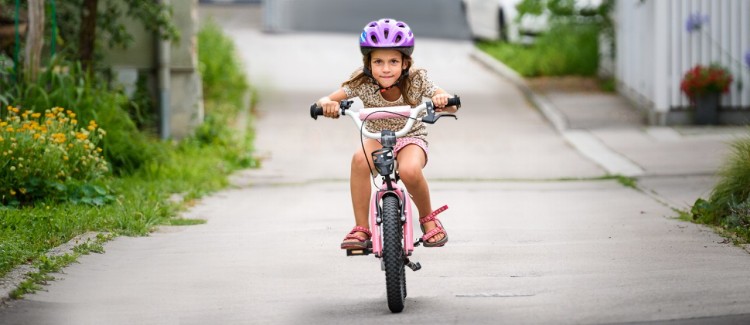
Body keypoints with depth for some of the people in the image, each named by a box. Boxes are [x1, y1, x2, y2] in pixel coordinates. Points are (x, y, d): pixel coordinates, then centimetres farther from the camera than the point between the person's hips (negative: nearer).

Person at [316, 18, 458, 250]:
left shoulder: (417, 81, -19)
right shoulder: (362, 83, -18)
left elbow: (452, 106, -23)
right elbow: (325, 101, -21)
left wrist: (444, 100, -47)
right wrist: (327, 104, -46)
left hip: (411, 138, -1)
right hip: (378, 139, 1)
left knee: (409, 171, -35)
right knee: (360, 160, -34)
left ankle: (428, 218, -4)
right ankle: (360, 229, -23)